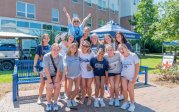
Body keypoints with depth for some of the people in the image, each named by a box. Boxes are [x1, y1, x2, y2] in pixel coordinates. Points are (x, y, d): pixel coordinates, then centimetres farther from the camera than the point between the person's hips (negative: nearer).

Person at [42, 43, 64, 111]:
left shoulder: (60, 57, -20)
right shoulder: (46, 56, -25)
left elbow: (59, 70, -17)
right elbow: (47, 70, -23)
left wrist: (56, 81, -20)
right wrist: (50, 82, -23)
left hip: (56, 74, 2)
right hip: (47, 74, -1)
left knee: (57, 87, -16)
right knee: (50, 88, -18)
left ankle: (55, 102, 8)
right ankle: (49, 103, 8)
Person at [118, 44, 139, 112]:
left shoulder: (133, 55, -17)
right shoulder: (121, 57, -5)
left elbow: (137, 67, -13)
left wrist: (135, 77, -15)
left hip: (132, 76, -3)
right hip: (124, 75, 3)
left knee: (130, 89, 0)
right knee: (124, 89, -4)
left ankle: (132, 103, 22)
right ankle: (126, 102, 19)